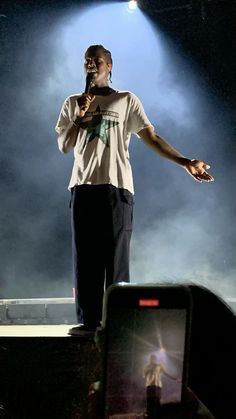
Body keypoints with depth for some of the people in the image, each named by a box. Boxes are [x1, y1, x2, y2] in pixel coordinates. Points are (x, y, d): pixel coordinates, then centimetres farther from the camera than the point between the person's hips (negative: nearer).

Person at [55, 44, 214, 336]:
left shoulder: (127, 101, 9)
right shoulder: (73, 103, 17)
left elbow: (151, 138, 3)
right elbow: (63, 146, 10)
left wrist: (186, 163, -6)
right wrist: (80, 116, -4)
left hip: (116, 186, -2)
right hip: (83, 186, 3)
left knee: (116, 255, -4)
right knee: (85, 255, 0)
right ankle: (88, 320, 4)